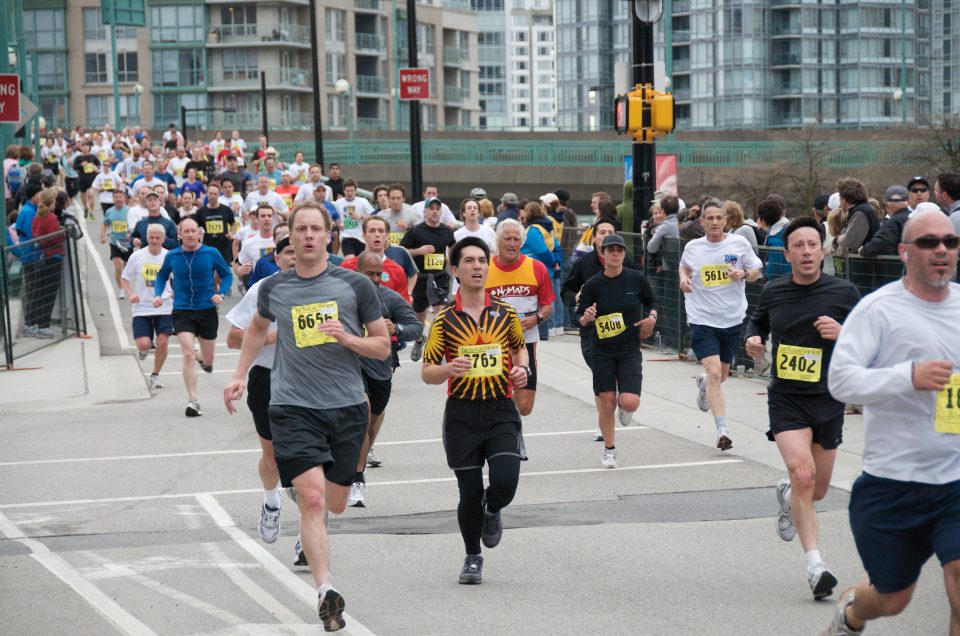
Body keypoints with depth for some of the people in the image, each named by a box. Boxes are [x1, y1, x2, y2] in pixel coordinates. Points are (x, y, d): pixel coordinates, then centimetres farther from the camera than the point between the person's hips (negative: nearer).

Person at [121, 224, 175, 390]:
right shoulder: (136, 257, -3)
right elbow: (124, 278, 7)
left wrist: (176, 290, -12)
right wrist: (130, 294, -12)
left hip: (164, 308, 0)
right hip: (141, 308, 0)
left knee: (163, 341, -9)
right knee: (143, 344, -11)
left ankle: (155, 376, 13)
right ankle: (143, 349, 29)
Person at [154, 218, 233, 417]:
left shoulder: (211, 254, -6)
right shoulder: (172, 256, -2)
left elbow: (227, 275, 5)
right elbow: (162, 276, 16)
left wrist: (221, 294, -12)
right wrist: (158, 294, -1)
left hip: (207, 311, 1)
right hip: (182, 312, -1)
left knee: (208, 360, 12)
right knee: (188, 354, -16)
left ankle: (203, 359, 52)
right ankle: (192, 401, -11)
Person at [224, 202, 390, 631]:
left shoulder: (355, 286, 0)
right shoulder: (273, 289, 5)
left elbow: (383, 346, 5)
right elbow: (258, 327, 27)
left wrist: (347, 338, -13)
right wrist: (240, 376, 19)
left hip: (346, 406, 1)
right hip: (293, 407, -1)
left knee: (334, 505, 11)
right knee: (312, 499, -18)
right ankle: (325, 591, -22)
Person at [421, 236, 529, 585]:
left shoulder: (505, 313, 4)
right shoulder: (445, 319, -1)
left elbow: (519, 347, 23)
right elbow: (427, 373, 1)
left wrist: (522, 368, 1)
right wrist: (449, 369, -21)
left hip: (501, 411, 1)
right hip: (462, 413, -1)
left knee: (504, 483, -16)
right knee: (470, 493, 1)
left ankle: (492, 511, 22)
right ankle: (473, 557, 25)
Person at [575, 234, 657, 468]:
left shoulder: (636, 279, -3)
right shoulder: (593, 284, -5)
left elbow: (652, 301, 13)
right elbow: (580, 318, -1)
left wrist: (652, 317, -6)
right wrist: (587, 317, -23)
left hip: (630, 349, 0)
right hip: (602, 350, 0)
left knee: (629, 402, -16)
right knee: (606, 402, -1)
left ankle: (624, 408, 24)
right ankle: (609, 450, 20)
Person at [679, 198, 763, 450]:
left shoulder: (739, 243, -2)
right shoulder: (692, 247, 0)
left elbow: (756, 271, 7)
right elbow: (684, 266, 20)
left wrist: (743, 273, -14)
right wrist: (683, 279, -1)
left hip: (732, 320, 2)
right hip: (702, 319, -2)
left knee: (721, 375, 17)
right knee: (714, 372, -17)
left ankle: (704, 383, 55)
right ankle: (722, 430, -17)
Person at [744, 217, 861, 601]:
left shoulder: (844, 293, -5)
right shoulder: (773, 292, 1)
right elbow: (758, 324, 21)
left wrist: (842, 333, -19)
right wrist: (754, 341, -1)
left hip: (828, 400, 1)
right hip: (786, 399, -1)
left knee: (817, 490, 12)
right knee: (802, 474, -21)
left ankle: (787, 496, 50)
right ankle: (815, 565, -18)